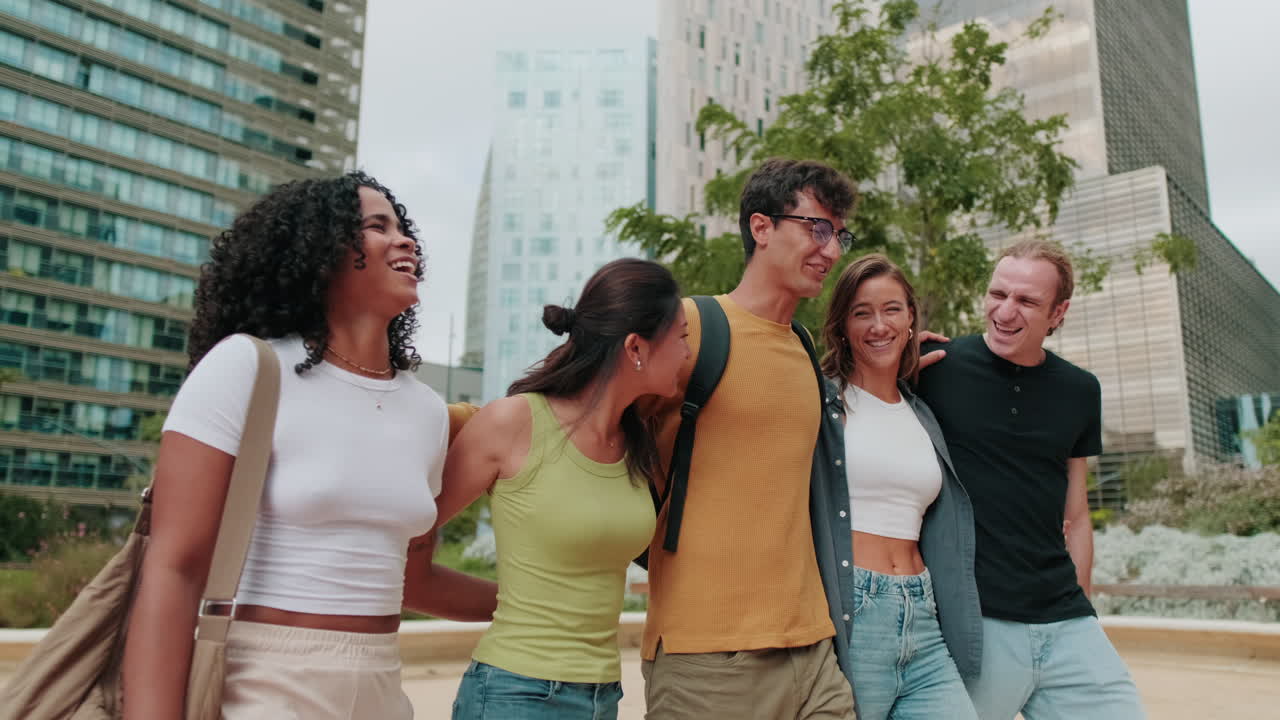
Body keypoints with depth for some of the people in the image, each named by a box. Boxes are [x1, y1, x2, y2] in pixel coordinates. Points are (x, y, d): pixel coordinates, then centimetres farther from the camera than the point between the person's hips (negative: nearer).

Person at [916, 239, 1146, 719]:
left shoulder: (1079, 391, 8)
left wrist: (1078, 604, 14)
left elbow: (1075, 515, 15)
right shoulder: (937, 368, -6)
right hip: (971, 621, -4)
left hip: (1065, 623, 4)